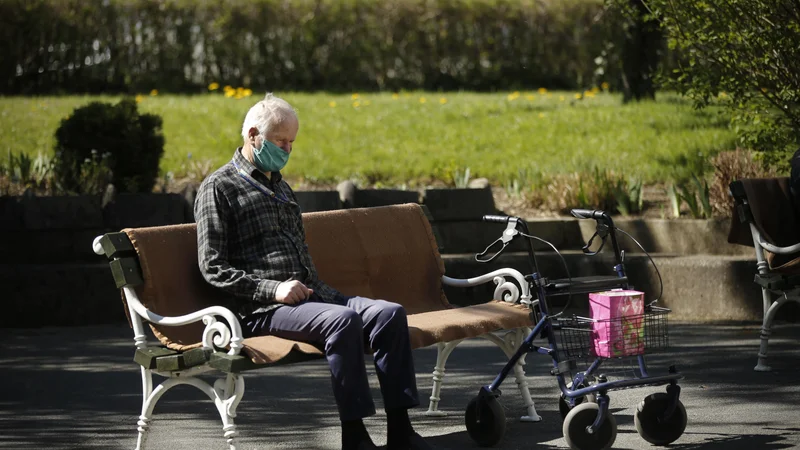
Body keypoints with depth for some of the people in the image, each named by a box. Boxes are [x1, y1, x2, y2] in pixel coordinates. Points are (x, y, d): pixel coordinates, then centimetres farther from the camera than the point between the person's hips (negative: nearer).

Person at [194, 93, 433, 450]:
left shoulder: (281, 189, 27)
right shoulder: (218, 188, 2)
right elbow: (213, 268, -6)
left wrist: (321, 290, 12)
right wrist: (272, 289, -17)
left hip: (309, 295, 7)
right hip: (261, 309, -7)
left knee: (390, 313, -17)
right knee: (343, 321, -35)